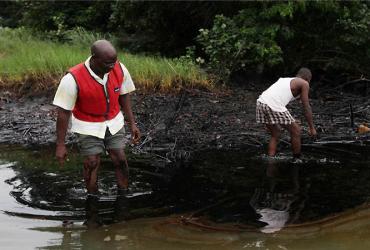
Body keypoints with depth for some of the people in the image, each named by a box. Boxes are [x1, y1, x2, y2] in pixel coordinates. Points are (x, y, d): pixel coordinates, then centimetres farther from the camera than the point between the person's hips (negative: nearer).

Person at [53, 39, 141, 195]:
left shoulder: (120, 69, -17)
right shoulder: (73, 79, -30)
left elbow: (124, 95, 2)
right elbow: (63, 112, -21)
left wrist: (132, 123, 4)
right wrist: (60, 145, -18)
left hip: (114, 122, 3)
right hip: (88, 126, -3)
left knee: (120, 159, 2)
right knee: (92, 163, -3)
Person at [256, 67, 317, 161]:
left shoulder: (284, 79, 33)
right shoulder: (304, 84, 13)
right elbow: (306, 107, 9)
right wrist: (312, 128, 15)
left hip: (261, 103, 7)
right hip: (274, 106, -7)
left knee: (275, 134, 24)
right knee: (296, 131, 11)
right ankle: (296, 159, 20)